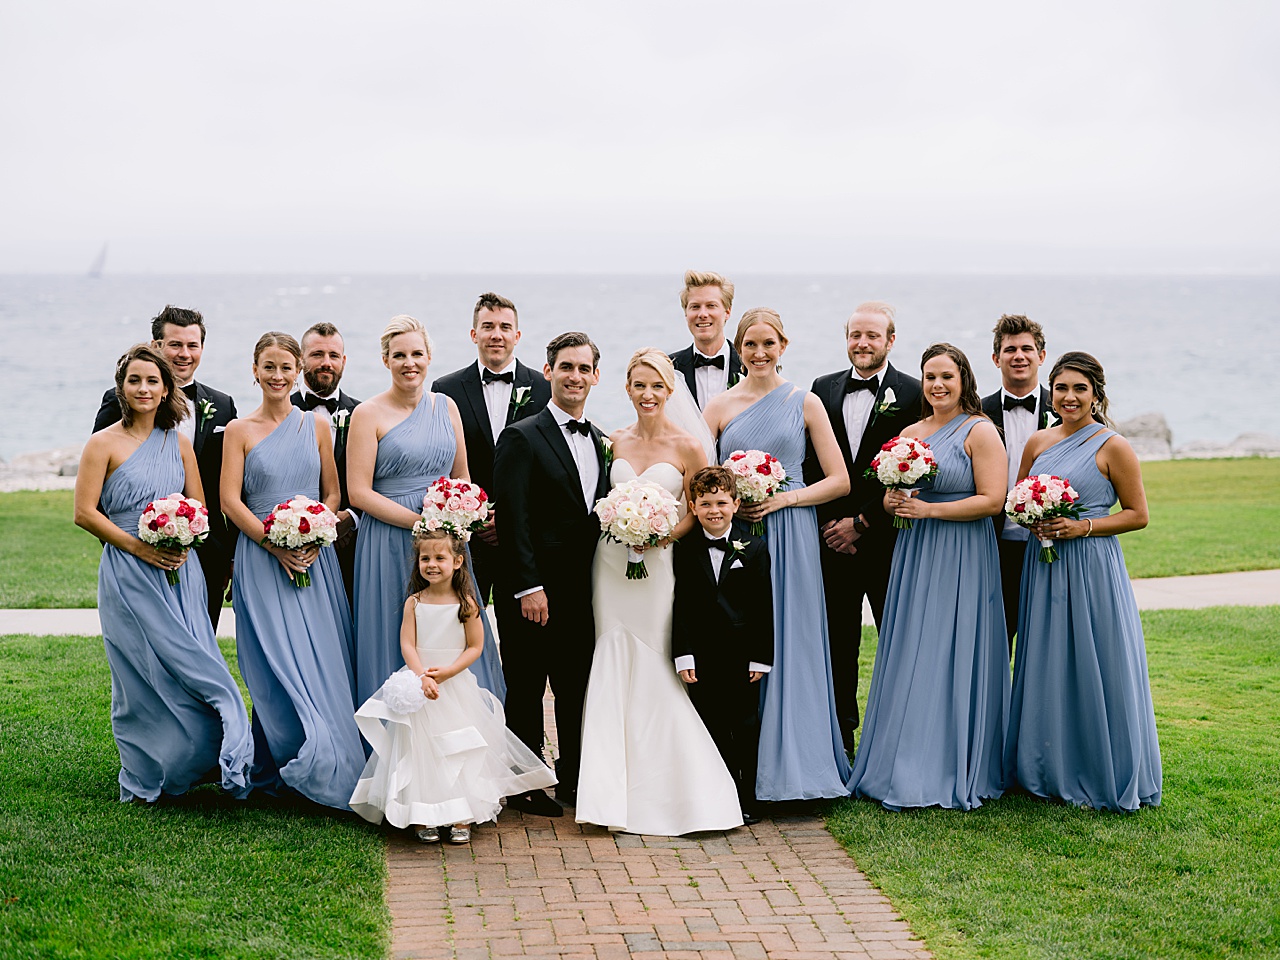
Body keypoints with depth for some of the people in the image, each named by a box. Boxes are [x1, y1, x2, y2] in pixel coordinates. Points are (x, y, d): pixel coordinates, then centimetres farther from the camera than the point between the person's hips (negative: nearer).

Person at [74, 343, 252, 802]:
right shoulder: (104, 444, -1)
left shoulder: (178, 442, 12)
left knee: (189, 668, -4)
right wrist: (138, 546, -13)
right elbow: (85, 512, -5)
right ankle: (146, 779, 10)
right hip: (129, 574, -3)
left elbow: (200, 507, 14)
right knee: (145, 673, -2)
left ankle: (196, 762, 7)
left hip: (180, 572, 4)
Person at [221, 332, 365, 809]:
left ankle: (328, 767, 11)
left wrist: (314, 539, -7)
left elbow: (332, 492, 10)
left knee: (322, 660, 1)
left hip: (315, 556, 2)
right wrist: (275, 545, -13)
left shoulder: (317, 424, 9)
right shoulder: (240, 430, 2)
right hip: (261, 558, -2)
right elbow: (230, 500, -3)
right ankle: (280, 771, 5)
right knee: (277, 666, -5)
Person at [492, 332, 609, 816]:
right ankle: (523, 786, 14)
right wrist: (529, 587, -17)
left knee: (578, 688, 11)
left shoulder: (599, 441, 13)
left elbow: (601, 515, 14)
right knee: (526, 689, 4)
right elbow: (513, 519, -13)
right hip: (533, 592, -6)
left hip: (583, 590, 6)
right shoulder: (521, 438, -8)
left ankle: (574, 778, 23)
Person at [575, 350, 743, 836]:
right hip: (611, 560, 3)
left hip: (658, 564, -3)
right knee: (613, 669, 2)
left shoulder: (687, 447, -3)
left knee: (651, 672, -1)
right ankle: (617, 792, 8)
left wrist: (663, 534, -15)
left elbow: (699, 511, 0)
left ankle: (659, 791, 11)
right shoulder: (613, 441, 7)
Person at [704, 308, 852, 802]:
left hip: (789, 537, -1)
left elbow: (839, 481, 2)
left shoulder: (805, 403, 5)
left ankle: (792, 761, 5)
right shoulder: (720, 407, 8)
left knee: (790, 645, -2)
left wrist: (783, 498, -9)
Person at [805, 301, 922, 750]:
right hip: (833, 539, 3)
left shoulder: (913, 393, -3)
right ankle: (839, 742, 18)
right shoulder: (823, 389, 9)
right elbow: (811, 465, 7)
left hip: (888, 539, -3)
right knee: (837, 645, 9)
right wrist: (829, 524, -3)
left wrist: (861, 523, -10)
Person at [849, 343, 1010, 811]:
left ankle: (956, 773, 3)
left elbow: (992, 500, -13)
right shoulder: (910, 433, 14)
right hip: (914, 557, 6)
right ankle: (909, 769, 12)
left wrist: (929, 509, -17)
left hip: (962, 559, -6)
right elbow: (892, 496, 20)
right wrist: (892, 502, -4)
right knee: (911, 661, 5)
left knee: (953, 660, -4)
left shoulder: (980, 431, -6)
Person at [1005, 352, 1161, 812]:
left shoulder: (1113, 446, -6)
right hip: (1043, 566, 5)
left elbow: (1137, 514, -5)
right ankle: (1052, 772, 20)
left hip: (1093, 568, -5)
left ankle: (1107, 778, 11)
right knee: (1047, 667, 9)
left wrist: (1083, 526, -16)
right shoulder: (1038, 442, 8)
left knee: (1096, 667, -1)